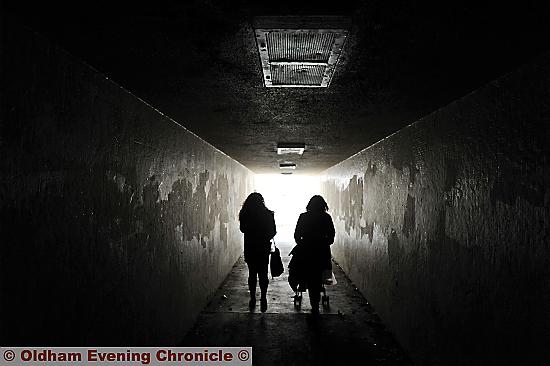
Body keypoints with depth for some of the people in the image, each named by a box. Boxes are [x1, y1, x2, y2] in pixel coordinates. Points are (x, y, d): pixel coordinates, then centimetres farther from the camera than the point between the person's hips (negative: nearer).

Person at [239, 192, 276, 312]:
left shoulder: (245, 215, -8)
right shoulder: (268, 214, -11)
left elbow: (243, 229, 6)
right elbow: (273, 231, -3)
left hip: (250, 249, 1)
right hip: (264, 248, -1)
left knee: (252, 274, 13)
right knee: (263, 274, 8)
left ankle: (252, 299, 19)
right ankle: (263, 300, 7)